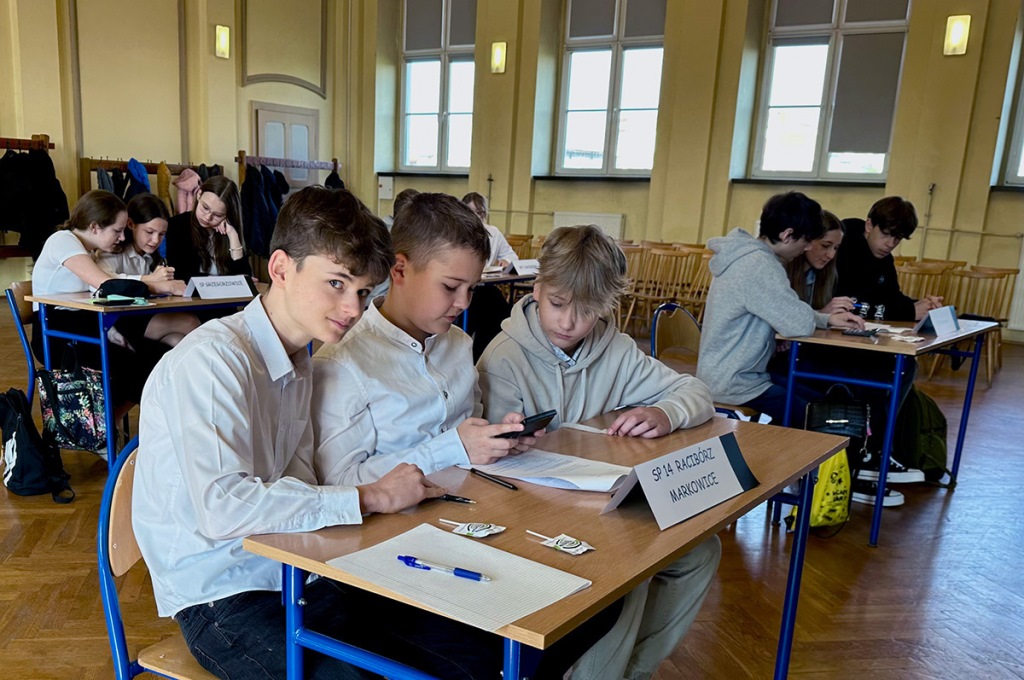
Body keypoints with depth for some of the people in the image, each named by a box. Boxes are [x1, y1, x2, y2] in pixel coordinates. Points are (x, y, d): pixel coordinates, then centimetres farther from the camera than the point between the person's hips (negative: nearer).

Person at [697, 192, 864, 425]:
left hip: (727, 376, 10)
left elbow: (786, 315, 20)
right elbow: (801, 324, -23)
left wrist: (828, 319, 9)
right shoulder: (759, 266, -24)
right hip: (733, 387, -10)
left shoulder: (749, 257, 8)